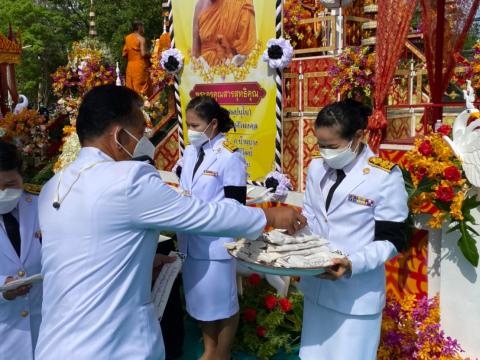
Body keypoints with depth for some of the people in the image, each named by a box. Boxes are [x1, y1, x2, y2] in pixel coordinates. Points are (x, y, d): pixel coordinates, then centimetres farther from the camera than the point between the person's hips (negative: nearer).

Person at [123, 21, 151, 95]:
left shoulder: (127, 38, 10)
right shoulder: (141, 38, -9)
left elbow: (124, 54, 10)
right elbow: (143, 54, -17)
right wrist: (150, 55, 2)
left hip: (130, 66, 6)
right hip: (140, 66, -6)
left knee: (130, 89, 8)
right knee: (141, 88, -3)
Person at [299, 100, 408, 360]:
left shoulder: (386, 177, -14)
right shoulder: (316, 168, 4)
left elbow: (390, 241, -13)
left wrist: (353, 264, -27)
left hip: (357, 294, -5)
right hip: (316, 285, 6)